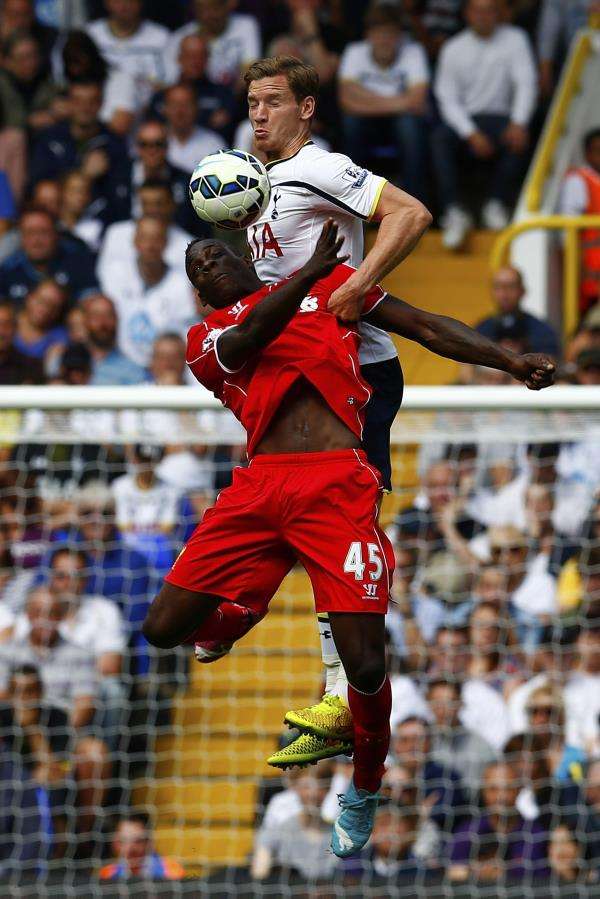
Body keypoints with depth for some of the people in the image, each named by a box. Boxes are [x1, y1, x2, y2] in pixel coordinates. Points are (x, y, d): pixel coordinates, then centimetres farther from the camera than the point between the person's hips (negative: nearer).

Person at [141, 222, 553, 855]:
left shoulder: (333, 284, 22)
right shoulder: (207, 339, 20)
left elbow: (428, 328, 19)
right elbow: (244, 343, -4)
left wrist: (510, 361, 5)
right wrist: (312, 272, -17)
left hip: (335, 486, -2)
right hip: (257, 486, 2)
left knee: (364, 664, -13)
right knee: (164, 629, -3)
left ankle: (365, 788, 13)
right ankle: (239, 612, 31)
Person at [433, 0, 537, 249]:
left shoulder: (514, 39, 2)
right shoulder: (453, 49, 1)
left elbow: (526, 83, -6)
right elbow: (447, 98, -3)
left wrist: (518, 123, -24)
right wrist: (472, 135, -19)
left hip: (497, 116, 0)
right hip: (463, 119, 0)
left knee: (518, 139, -33)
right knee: (440, 138, -31)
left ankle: (496, 204, -20)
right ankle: (454, 212, -34)